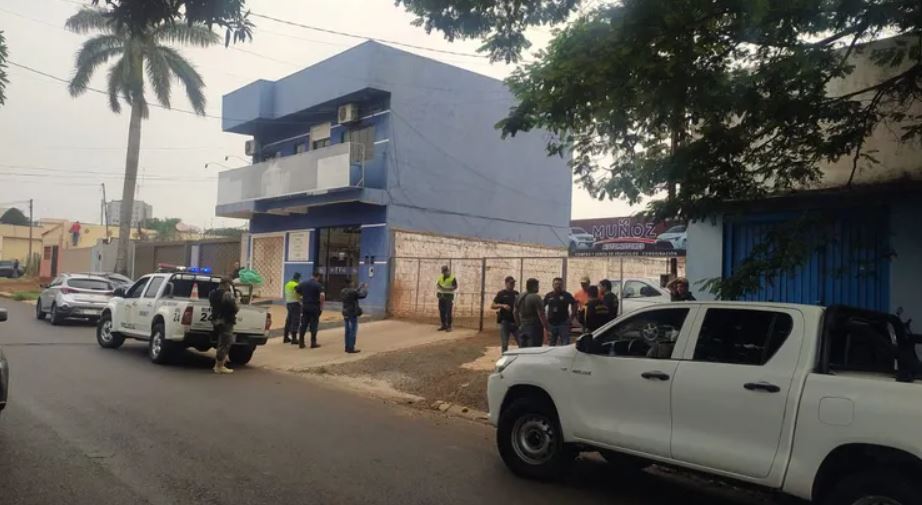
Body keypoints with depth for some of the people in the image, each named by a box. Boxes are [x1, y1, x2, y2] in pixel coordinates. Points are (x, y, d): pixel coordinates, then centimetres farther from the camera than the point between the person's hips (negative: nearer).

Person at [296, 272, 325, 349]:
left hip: (305, 306, 4)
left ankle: (301, 342, 11)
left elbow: (296, 291, 15)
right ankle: (313, 343, 7)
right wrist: (321, 305, -10)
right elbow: (322, 295, -21)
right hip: (314, 307, -4)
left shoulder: (303, 283, 6)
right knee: (313, 325, 3)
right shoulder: (318, 285, -9)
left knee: (303, 325, 9)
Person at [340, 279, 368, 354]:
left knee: (348, 331, 14)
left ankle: (347, 347, 19)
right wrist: (365, 288, 4)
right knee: (353, 331, -3)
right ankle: (351, 348, -2)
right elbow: (363, 295, -12)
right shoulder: (353, 291, -19)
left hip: (346, 313, 8)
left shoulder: (343, 291, 6)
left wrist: (359, 288, 26)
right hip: (353, 314, -8)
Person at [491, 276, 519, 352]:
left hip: (515, 321, 4)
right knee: (504, 344, 2)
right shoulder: (501, 294, 0)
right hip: (505, 321, -4)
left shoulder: (516, 294, 12)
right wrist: (502, 305, -19)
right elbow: (492, 306, -3)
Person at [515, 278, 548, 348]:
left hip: (523, 328, 7)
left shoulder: (519, 297, 10)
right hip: (534, 328, -7)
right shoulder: (536, 298, -14)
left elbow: (516, 313, 18)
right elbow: (541, 315, -18)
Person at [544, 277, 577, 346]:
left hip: (563, 323, -3)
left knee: (565, 344, -2)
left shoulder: (566, 295, 0)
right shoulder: (548, 296, 6)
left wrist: (571, 318, -5)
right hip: (551, 324, 3)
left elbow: (575, 305, 1)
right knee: (551, 344, 12)